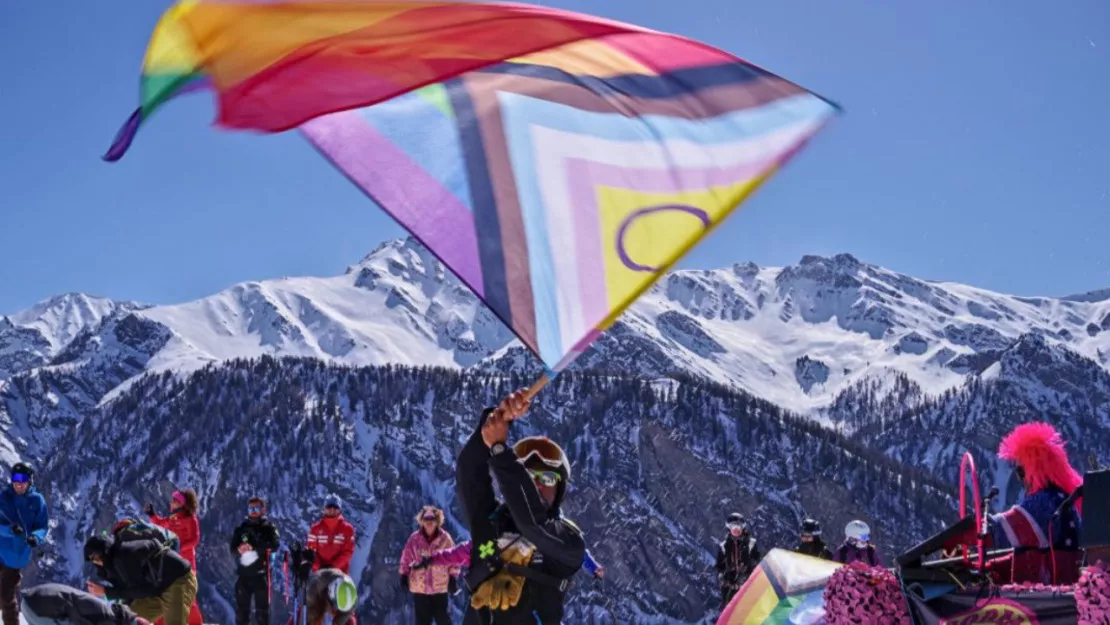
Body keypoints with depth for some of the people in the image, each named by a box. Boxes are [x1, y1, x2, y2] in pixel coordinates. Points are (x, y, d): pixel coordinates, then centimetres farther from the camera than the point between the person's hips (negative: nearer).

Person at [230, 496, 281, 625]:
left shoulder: (268, 528, 4)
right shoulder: (241, 528, 12)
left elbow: (275, 545, -12)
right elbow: (232, 549, 7)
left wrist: (254, 547, -22)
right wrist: (239, 550, -17)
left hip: (261, 574, -3)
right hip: (244, 573, 3)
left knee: (262, 608, -2)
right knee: (241, 608, 4)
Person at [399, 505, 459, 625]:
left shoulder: (445, 538, -7)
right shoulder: (415, 539, -3)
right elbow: (406, 558, 6)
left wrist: (453, 579, -3)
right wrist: (404, 576, 4)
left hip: (440, 585, -2)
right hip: (419, 586, 2)